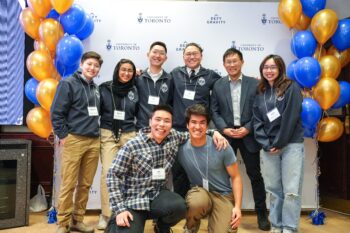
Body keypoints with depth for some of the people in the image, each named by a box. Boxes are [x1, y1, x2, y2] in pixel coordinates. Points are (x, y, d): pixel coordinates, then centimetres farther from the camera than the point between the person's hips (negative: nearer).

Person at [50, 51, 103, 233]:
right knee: (68, 185, -2)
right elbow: (56, 113, -8)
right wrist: (63, 135, -11)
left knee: (85, 184, 9)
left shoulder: (95, 88, 16)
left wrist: (96, 131, 15)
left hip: (94, 141, 6)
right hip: (74, 140, -6)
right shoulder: (68, 84, -3)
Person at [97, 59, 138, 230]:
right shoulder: (104, 88, 2)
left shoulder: (135, 91, 7)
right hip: (108, 135, -1)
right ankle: (105, 214, 2)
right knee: (107, 173, -8)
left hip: (128, 136, 2)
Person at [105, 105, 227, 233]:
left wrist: (214, 132, -2)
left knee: (179, 206, -28)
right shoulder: (132, 145, -13)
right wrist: (120, 209, -15)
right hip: (132, 200, -3)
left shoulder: (174, 137, -1)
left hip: (157, 195, 3)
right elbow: (113, 175, -10)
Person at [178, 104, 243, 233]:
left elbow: (235, 177, -4)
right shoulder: (181, 148, -9)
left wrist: (237, 206, -11)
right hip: (199, 192, 1)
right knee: (197, 201, -36)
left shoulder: (222, 146, -12)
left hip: (223, 195, 0)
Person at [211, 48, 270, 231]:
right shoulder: (218, 85, 5)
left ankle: (262, 213, 20)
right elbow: (214, 111, 2)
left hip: (248, 135, -1)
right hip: (226, 135, 1)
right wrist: (224, 129, -11)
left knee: (255, 174, 6)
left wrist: (248, 128, -12)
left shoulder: (254, 84, 2)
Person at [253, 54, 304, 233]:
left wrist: (279, 143, -11)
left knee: (291, 190, -4)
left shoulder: (291, 88, -1)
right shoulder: (261, 93, 13)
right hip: (268, 148, 4)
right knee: (273, 190, 7)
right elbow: (257, 121, 7)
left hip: (291, 145, -4)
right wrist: (266, 144, -4)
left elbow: (290, 118, -9)